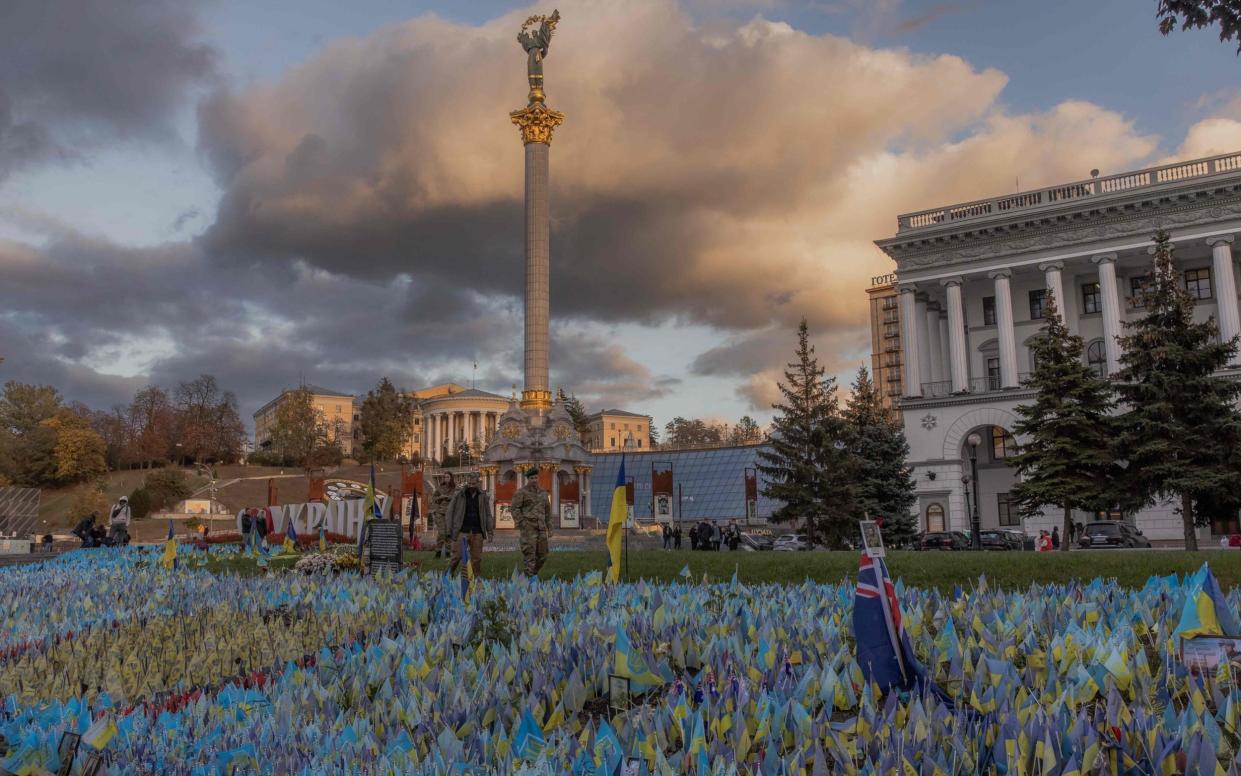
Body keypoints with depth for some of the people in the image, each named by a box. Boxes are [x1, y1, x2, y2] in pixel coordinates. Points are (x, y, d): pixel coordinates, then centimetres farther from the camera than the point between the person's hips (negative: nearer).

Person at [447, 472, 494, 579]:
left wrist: (490, 532, 6)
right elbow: (450, 513, 0)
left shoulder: (483, 496, 8)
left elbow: (488, 515, 11)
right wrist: (449, 533, -4)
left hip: (477, 532, 2)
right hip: (462, 531, -2)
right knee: (457, 556, -7)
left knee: (477, 558, 3)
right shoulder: (458, 495, -1)